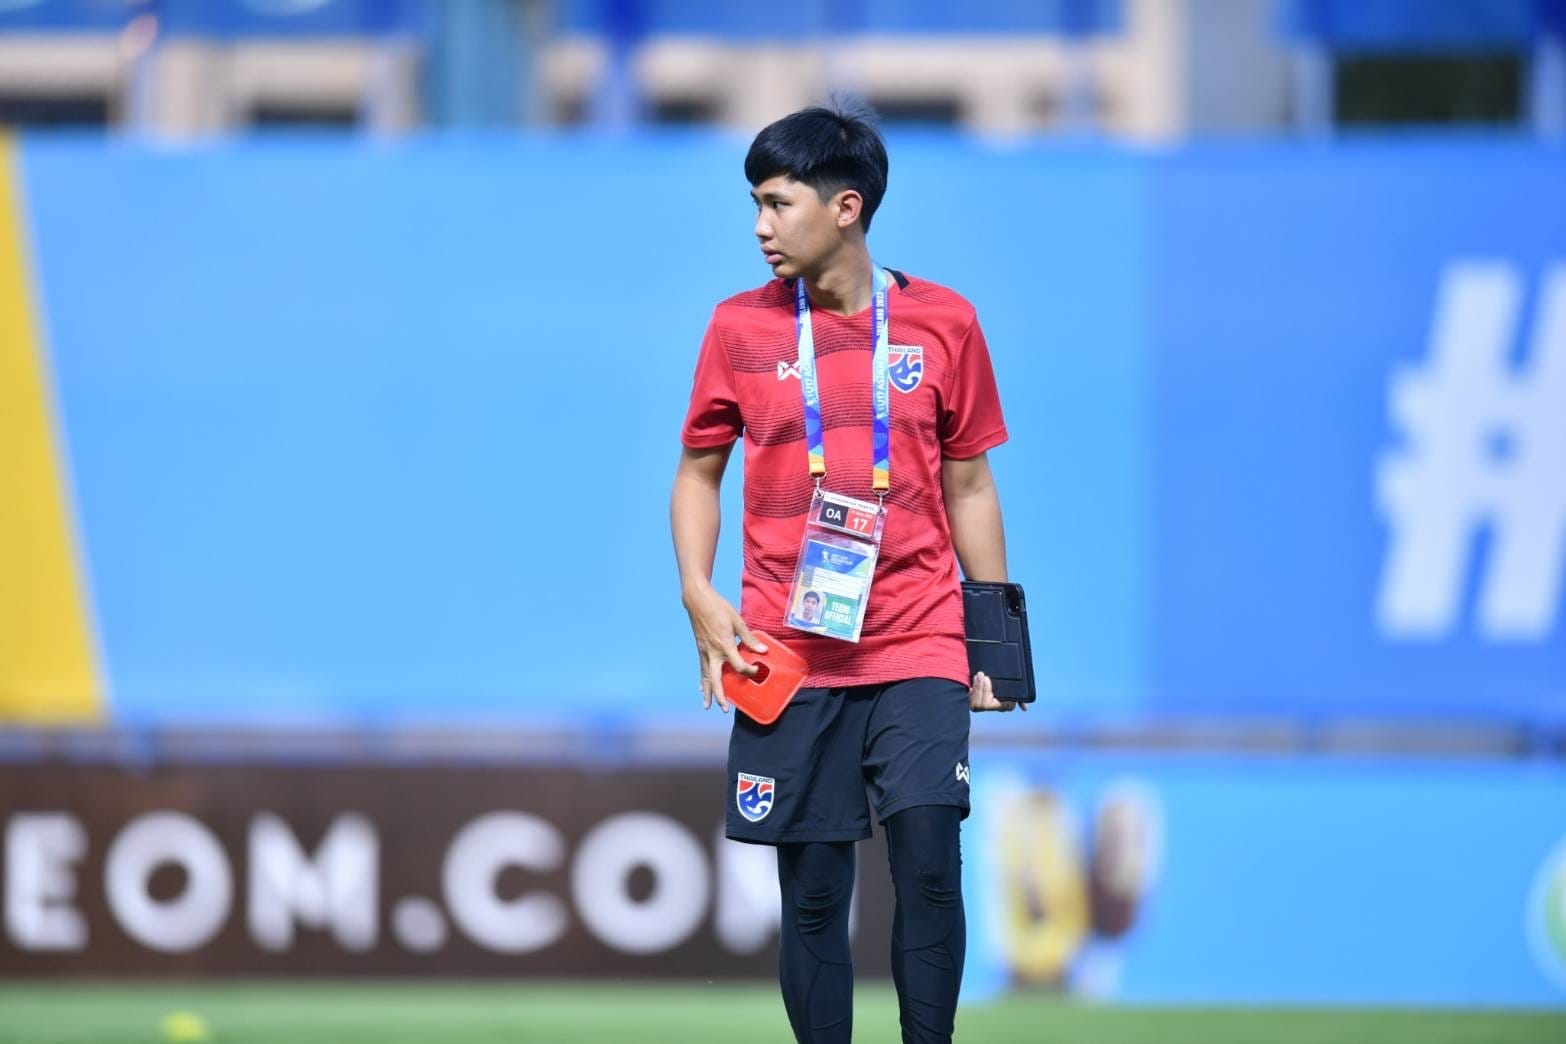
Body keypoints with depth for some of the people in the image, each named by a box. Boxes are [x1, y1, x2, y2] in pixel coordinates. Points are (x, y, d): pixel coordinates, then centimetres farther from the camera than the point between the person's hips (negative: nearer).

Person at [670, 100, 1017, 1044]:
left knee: (929, 864, -13)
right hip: (787, 652, 1)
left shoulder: (944, 323, 2)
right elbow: (699, 474, 12)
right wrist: (699, 596, -3)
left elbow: (968, 485, 10)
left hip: (920, 649, -1)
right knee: (813, 892, 1)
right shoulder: (741, 328, 4)